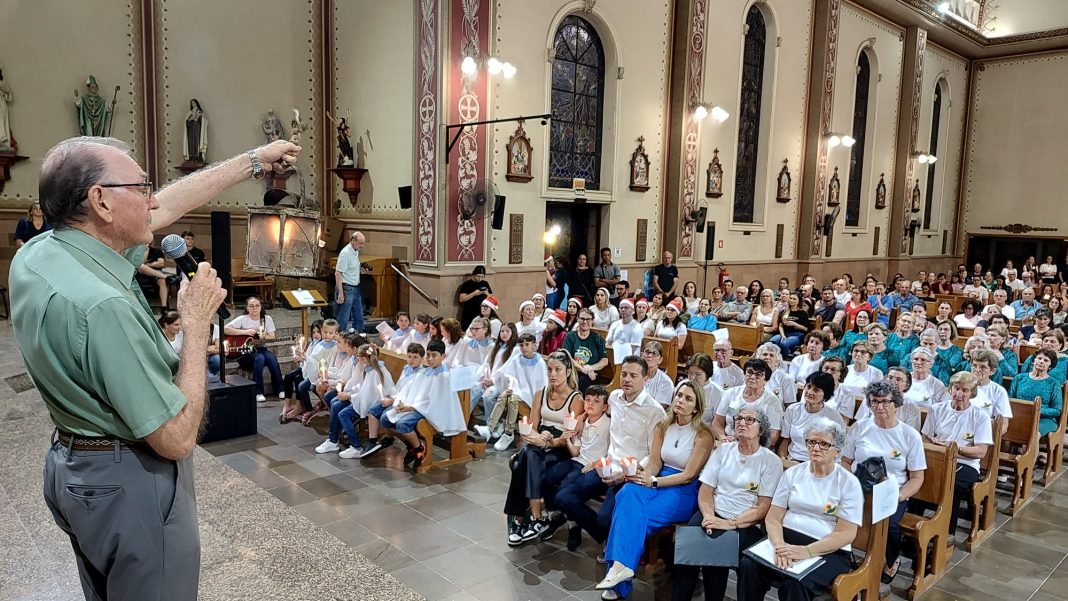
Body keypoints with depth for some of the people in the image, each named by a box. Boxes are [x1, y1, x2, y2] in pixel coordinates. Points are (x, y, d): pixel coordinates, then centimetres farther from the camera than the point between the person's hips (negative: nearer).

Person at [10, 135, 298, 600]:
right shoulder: (103, 307, -33)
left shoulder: (34, 255, -5)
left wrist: (254, 160, 9)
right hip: (129, 485, -9)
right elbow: (177, 439, -28)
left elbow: (166, 208, 4)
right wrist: (197, 323, -21)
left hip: (70, 463, 9)